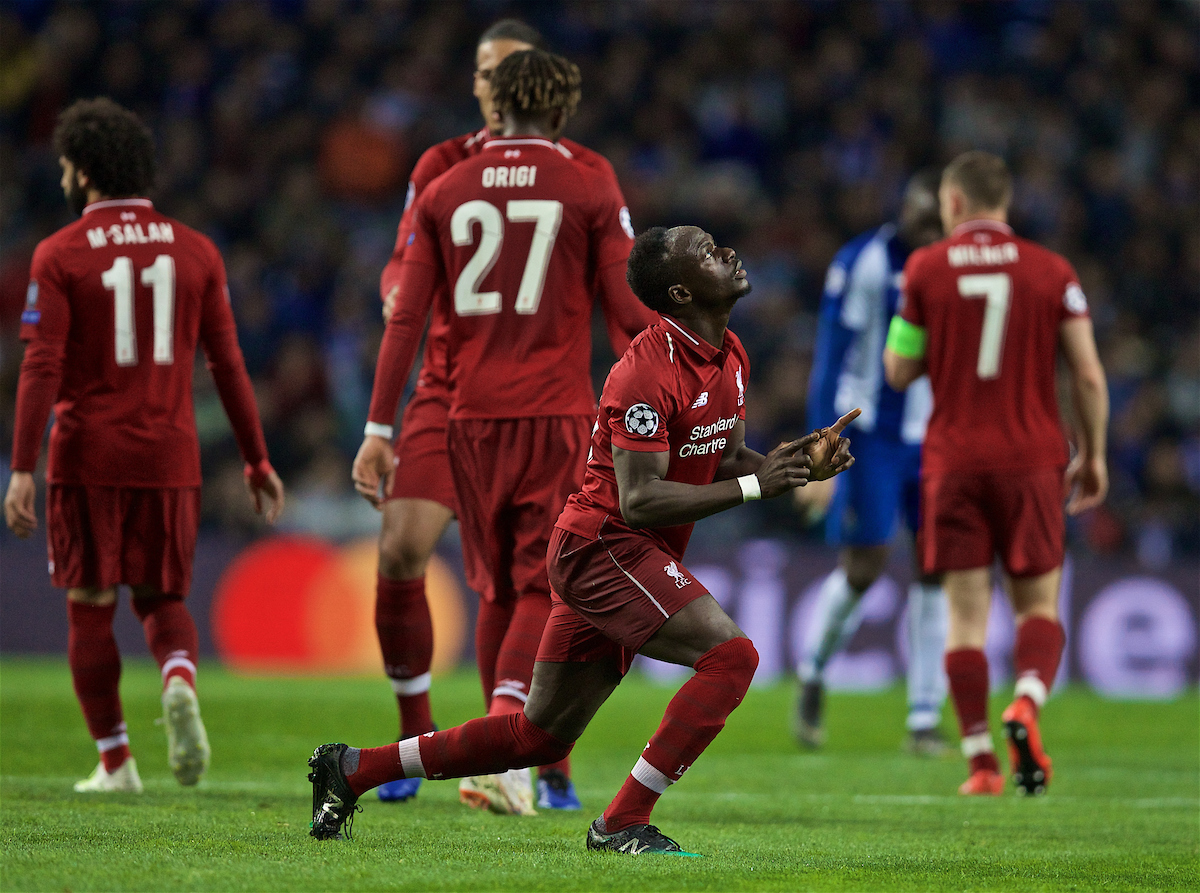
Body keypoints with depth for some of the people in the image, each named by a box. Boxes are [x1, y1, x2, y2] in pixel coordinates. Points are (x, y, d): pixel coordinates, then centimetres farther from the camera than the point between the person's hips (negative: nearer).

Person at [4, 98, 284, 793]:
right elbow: (228, 364, 6)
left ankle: (115, 762, 7)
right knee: (161, 598, 15)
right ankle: (180, 683, -17)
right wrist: (257, 460, 12)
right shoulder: (195, 251, 5)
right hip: (169, 456, 3)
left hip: (88, 456, -3)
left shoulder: (61, 255, -5)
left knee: (91, 608, 8)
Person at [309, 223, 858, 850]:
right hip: (604, 545, -10)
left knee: (541, 735, 14)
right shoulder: (649, 370, -22)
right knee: (731, 655, -23)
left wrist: (793, 462, -1)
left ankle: (352, 768, 24)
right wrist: (753, 487, -24)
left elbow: (726, 457, 19)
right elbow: (640, 500, -25)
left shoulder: (730, 355, 8)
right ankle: (621, 823, -18)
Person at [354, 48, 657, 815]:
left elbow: (407, 316, 4)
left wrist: (380, 427, 6)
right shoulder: (589, 186, 0)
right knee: (543, 589, -3)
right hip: (556, 413, -3)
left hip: (472, 418, 3)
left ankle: (548, 770, 21)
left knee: (499, 590, 14)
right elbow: (628, 311, -2)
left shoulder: (445, 192, 7)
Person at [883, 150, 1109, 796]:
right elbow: (1088, 375, 0)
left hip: (952, 462, 0)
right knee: (1038, 604, 9)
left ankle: (980, 760, -2)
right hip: (1031, 459, 0)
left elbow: (900, 371, 3)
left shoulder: (925, 270, 0)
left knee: (966, 613, 4)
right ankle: (1026, 705, -20)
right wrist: (1093, 453, 12)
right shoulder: (1051, 272, 1)